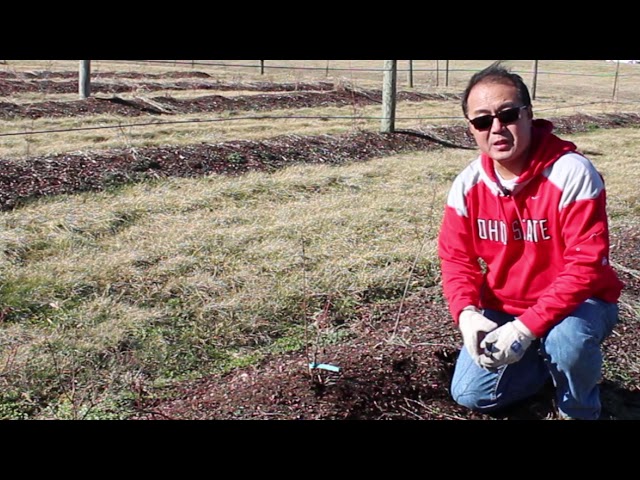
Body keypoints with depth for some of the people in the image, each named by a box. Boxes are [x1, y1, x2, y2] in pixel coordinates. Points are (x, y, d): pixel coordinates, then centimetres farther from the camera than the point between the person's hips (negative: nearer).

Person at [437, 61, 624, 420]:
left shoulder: (572, 173, -24)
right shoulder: (468, 184, -9)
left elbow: (586, 264, -27)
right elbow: (456, 257, -2)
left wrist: (526, 327, -32)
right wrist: (467, 314, -23)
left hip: (577, 303, -4)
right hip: (504, 309, 5)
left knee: (566, 340, -37)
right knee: (471, 394, -1)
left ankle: (580, 411, -1)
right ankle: (553, 359, 23)